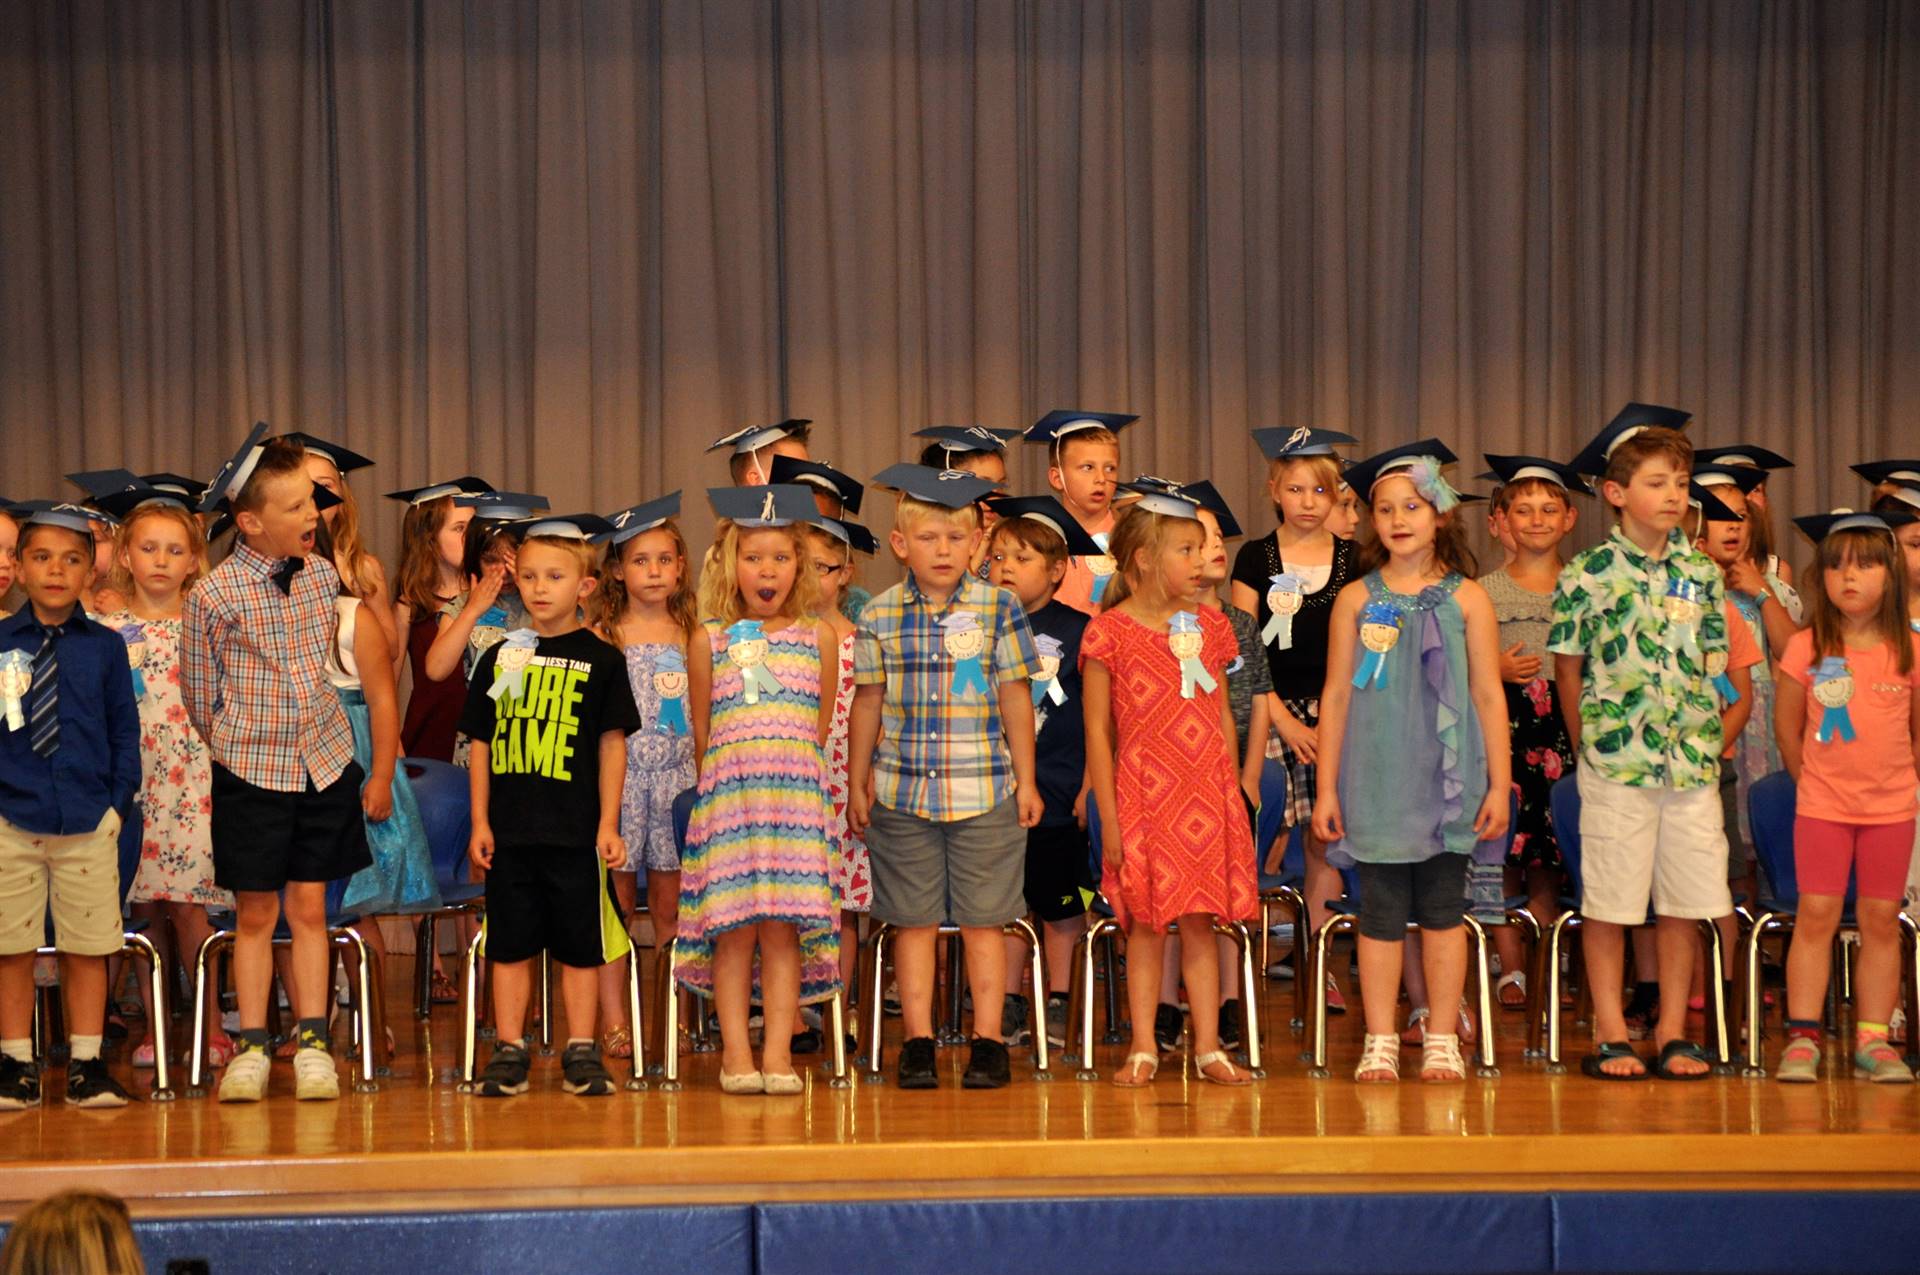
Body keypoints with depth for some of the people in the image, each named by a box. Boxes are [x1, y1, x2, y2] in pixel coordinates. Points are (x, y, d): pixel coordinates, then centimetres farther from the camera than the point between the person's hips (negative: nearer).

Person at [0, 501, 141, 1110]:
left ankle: (86, 1063, 14)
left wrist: (118, 803, 0)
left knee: (87, 947, 5)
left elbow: (125, 729, 7)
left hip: (89, 825, 0)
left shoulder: (105, 646, 3)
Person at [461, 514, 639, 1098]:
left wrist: (608, 824, -4)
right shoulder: (499, 657, 7)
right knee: (510, 944, 7)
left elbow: (612, 743, 0)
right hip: (509, 830, 2)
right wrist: (480, 821, 5)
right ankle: (509, 1052, 14)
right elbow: (480, 743, 10)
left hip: (575, 830, -2)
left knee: (579, 946, 4)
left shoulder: (600, 659, 0)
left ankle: (581, 1053, 12)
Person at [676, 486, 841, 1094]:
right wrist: (722, 780, 5)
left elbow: (820, 724, 13)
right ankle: (736, 1054, 1)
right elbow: (702, 731, 11)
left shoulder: (817, 636, 10)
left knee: (783, 928, -3)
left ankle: (778, 1054, -1)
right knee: (734, 928, -4)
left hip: (796, 794, 0)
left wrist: (791, 768, 7)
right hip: (728, 793, 0)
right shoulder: (710, 640, 7)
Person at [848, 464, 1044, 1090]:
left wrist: (1026, 781, 3)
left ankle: (988, 1040, 11)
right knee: (913, 922, 6)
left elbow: (1015, 698, 3)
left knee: (983, 922, 3)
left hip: (984, 795, -1)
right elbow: (867, 702, 8)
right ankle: (918, 1042, 13)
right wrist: (857, 785, 9)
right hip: (902, 794, 1)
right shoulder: (879, 617, 2)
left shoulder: (997, 609, -1)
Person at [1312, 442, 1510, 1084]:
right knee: (1381, 913, 2)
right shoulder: (1356, 599, 4)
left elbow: (1489, 696, 4)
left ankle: (1442, 1041, 13)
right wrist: (1326, 789, 4)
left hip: (1447, 779, 0)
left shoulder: (1466, 599, 2)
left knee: (1443, 911, 3)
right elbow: (1336, 696, 6)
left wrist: (1499, 784, 1)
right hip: (1376, 781, 0)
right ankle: (1380, 1043, 10)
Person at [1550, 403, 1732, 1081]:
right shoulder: (1586, 573, -3)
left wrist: (1707, 740, 6)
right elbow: (1568, 669, 2)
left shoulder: (1701, 572, 8)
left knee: (1683, 900, 6)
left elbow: (1709, 664, 13)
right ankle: (1611, 1034, 10)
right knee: (1608, 901, 1)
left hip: (1691, 763, 4)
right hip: (1614, 762, -3)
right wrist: (1590, 743, -1)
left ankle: (1672, 1032, 16)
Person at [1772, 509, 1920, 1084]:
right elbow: (1787, 725, 6)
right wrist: (1808, 778, 9)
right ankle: (1802, 1038, -1)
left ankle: (1872, 1040, 10)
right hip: (1822, 807, -1)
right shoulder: (1806, 649, -5)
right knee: (1815, 917, -3)